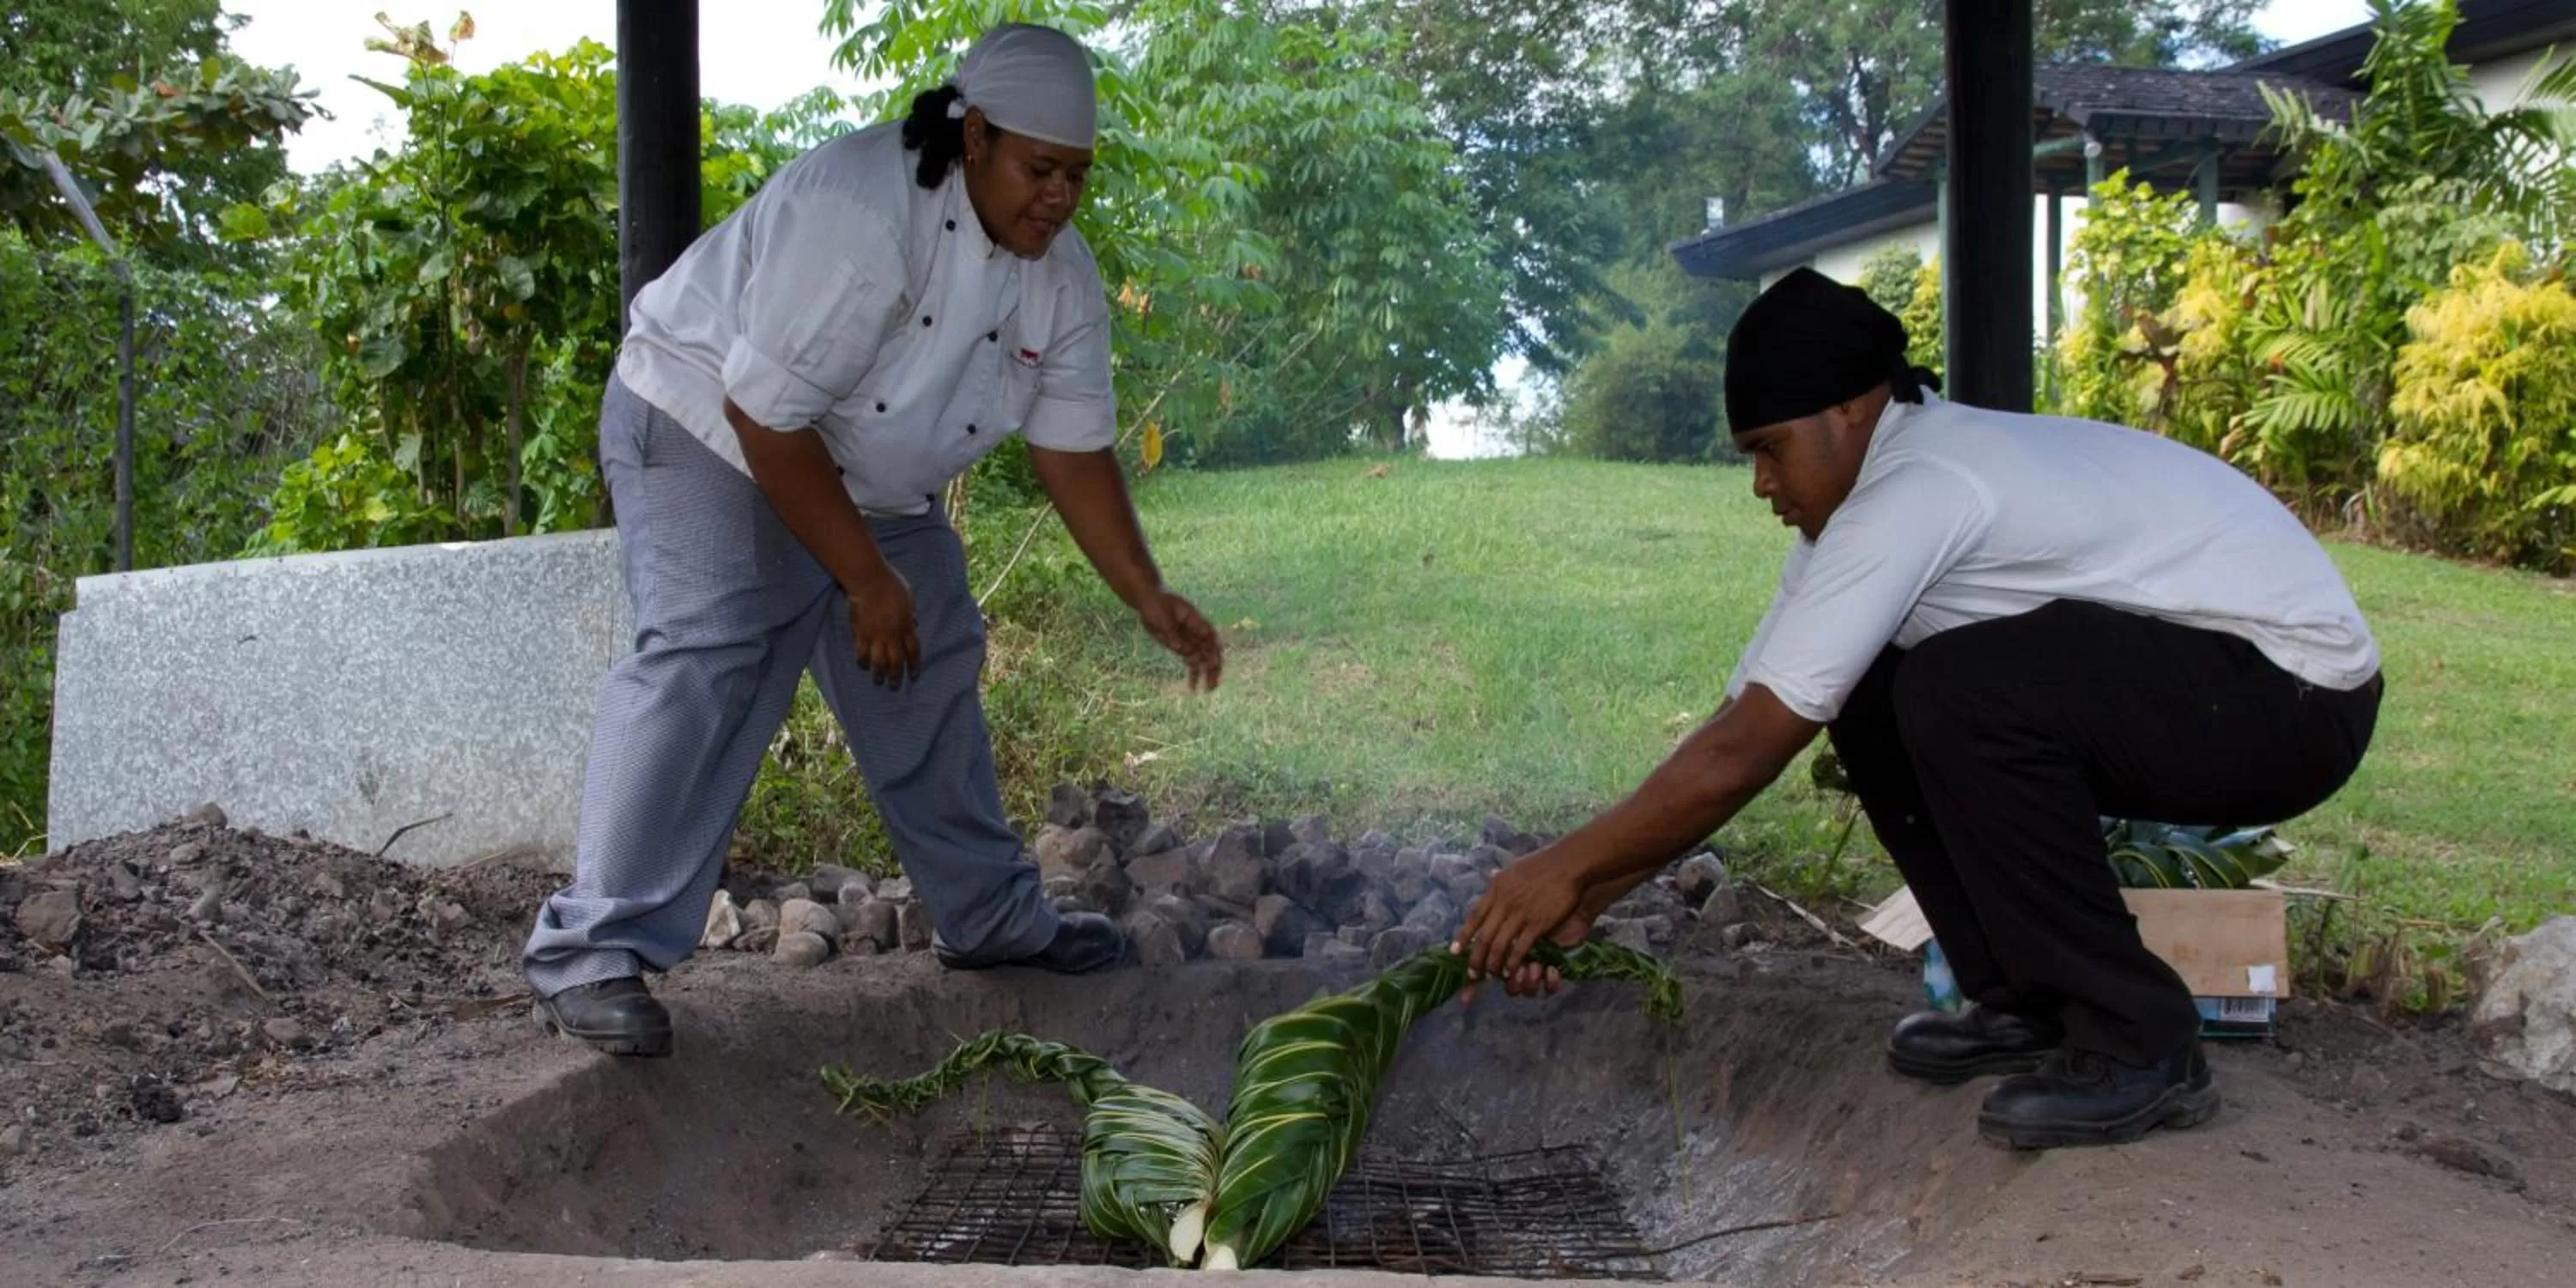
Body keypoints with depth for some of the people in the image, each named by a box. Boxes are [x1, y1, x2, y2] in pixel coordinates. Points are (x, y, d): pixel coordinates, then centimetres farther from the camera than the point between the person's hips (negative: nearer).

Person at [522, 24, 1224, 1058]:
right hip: (712, 430, -8)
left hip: (869, 478, 8)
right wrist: (866, 580, -26)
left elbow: (1074, 451, -3)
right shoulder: (860, 211, -32)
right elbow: (763, 411, -32)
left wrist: (1149, 599, -12)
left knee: (931, 671, 9)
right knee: (706, 666, -23)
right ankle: (591, 953, -19)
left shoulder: (1061, 280, -8)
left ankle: (989, 915, 24)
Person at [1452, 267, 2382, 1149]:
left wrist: (1568, 871, -15)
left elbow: (1744, 755, -25)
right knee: (1869, 698, 2)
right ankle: (2029, 1008, 9)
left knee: (1962, 690, -29)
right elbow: (1741, 721, 4)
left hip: (2294, 700, -9)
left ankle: (2137, 1050, -14)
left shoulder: (1916, 493, -24)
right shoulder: (1863, 503, 5)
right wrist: (1588, 898, 0)